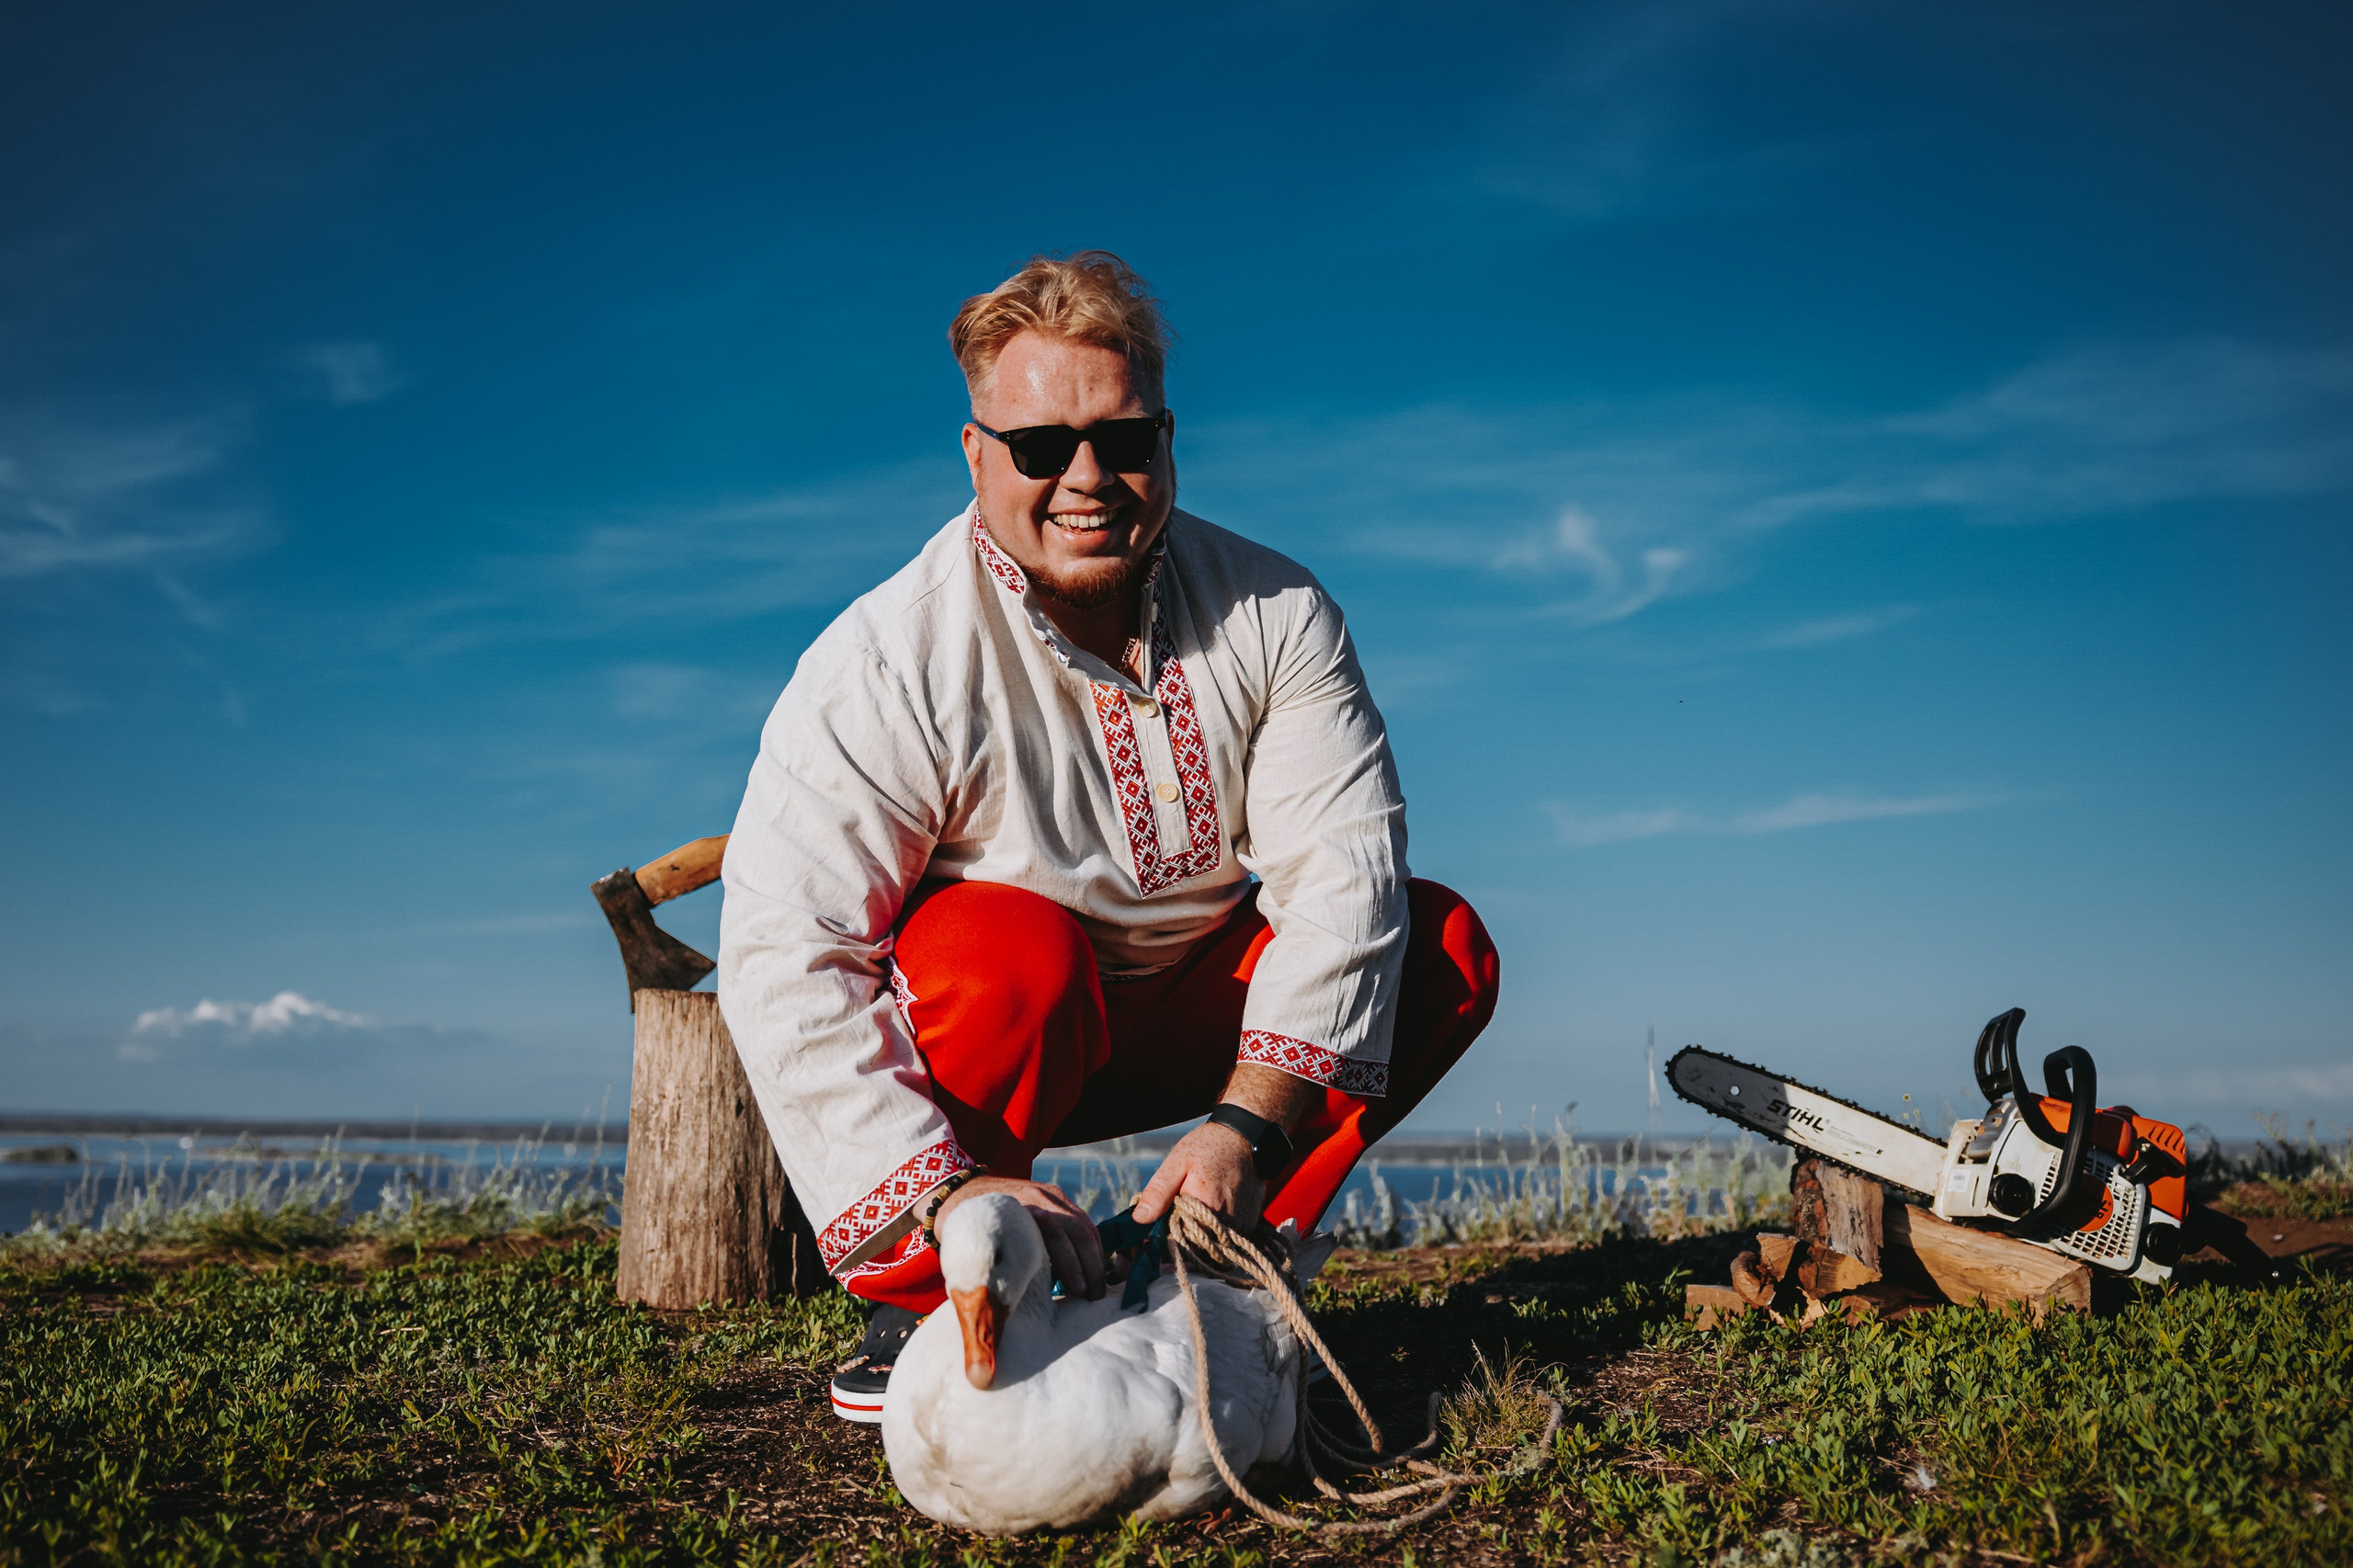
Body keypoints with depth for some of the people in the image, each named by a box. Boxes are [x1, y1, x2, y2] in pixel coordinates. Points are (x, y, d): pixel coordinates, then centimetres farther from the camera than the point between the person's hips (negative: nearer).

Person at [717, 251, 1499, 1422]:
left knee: (1444, 945, -12)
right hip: (973, 1046, -4)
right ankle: (921, 1297, -13)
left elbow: (1342, 867, -19)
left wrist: (1245, 1124, -31)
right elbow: (783, 963, -29)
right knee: (1012, 945, -37)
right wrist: (943, 1188, -41)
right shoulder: (885, 665, -22)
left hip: (1183, 1017, 4)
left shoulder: (1273, 614, -12)